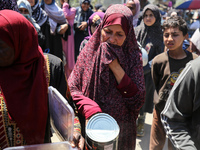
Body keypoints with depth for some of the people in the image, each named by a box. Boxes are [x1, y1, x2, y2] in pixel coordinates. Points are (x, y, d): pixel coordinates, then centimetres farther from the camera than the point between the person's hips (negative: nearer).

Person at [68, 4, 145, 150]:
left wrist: (116, 67, -20)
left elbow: (138, 102, -14)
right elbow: (72, 88, -6)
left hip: (121, 130, 0)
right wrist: (88, 109, -25)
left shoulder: (133, 56, -8)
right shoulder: (89, 51, -5)